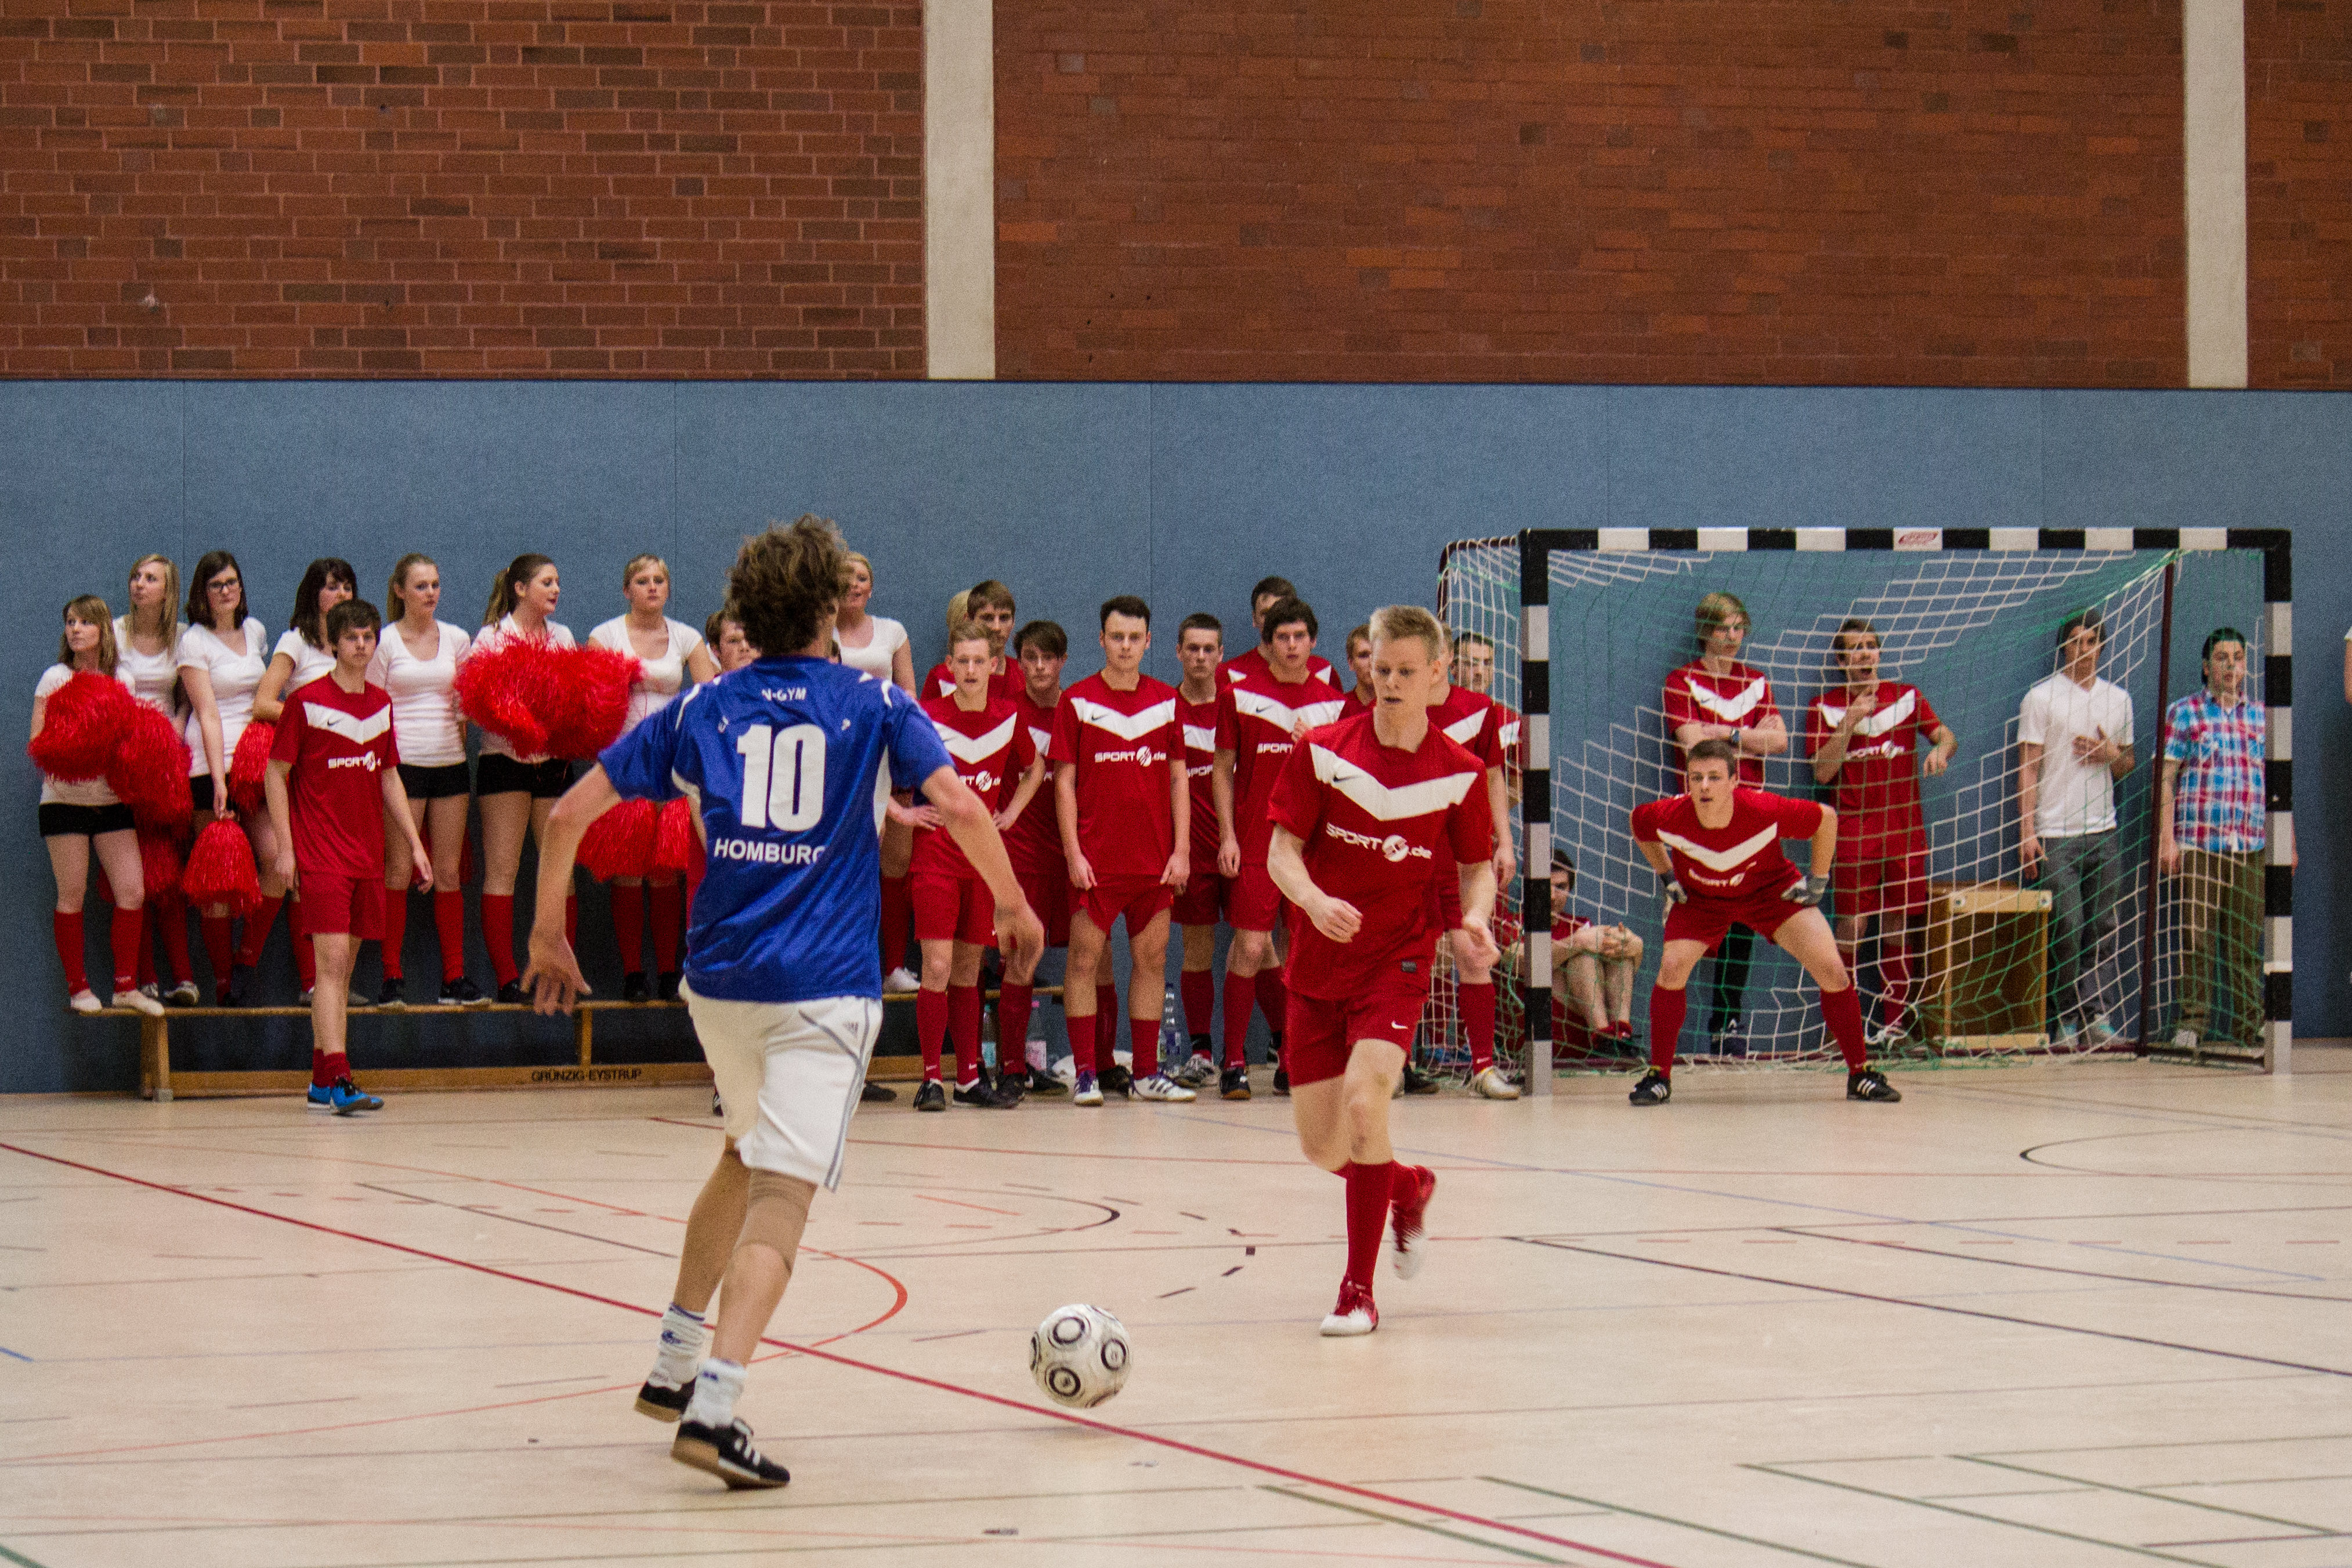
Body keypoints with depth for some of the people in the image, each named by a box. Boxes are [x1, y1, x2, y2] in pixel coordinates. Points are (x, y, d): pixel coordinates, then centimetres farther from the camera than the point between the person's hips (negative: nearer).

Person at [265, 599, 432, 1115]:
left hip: (367, 855, 6)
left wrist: (414, 843, 16)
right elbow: (276, 774, -3)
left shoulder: (382, 704, 12)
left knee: (343, 966, 9)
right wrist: (284, 846, -9)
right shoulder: (307, 701, -5)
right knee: (333, 960, -15)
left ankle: (322, 1081, 14)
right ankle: (337, 1078, -22)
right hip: (320, 856, -6)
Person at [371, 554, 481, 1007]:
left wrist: (464, 713, 2)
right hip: (402, 763, -3)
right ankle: (393, 978, -1)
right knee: (398, 871, -4)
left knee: (450, 872, 4)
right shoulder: (384, 641, 1)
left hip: (449, 762, 3)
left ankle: (455, 978, 7)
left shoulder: (457, 639, 11)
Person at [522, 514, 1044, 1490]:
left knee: (748, 1153, 28)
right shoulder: (871, 705, 2)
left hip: (719, 980, 4)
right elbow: (958, 805, -11)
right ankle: (714, 1403, -27)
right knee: (781, 1190, -11)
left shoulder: (702, 709, 8)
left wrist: (548, 932, 16)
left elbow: (572, 811, 5)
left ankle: (675, 1361, 30)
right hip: (825, 988, -4)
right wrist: (1013, 905, 4)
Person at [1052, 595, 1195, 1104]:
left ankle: (1145, 1072, 12)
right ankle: (1087, 1073, 1)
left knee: (1152, 958, 5)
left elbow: (1178, 779, 11)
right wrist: (1073, 852, -9)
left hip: (1154, 860, 3)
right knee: (1086, 957, -4)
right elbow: (1064, 781, -1)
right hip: (1095, 859, -3)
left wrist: (1182, 850, 2)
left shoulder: (1167, 700, 9)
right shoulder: (1077, 701, 0)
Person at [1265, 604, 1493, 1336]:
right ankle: (1409, 1187, 39)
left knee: (1363, 1099, -25)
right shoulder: (1322, 751, -4)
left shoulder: (1459, 773, -3)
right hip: (1319, 964, 2)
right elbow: (1282, 850, -4)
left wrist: (1476, 915, -13)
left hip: (1398, 959, -2)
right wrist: (1314, 898, -25)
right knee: (1320, 1145, 3)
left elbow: (1476, 866, 9)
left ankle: (1359, 1289, -14)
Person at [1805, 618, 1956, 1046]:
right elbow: (1823, 771, -3)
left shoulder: (1907, 697, 11)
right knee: (1852, 926, -8)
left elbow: (1946, 735, 3)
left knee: (1899, 926, 3)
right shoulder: (1825, 707, 5)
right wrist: (1850, 722, -13)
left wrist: (1940, 749, -20)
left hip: (1904, 829, 2)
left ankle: (1895, 1019, 9)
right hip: (1853, 830, -2)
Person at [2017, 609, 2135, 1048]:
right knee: (2067, 928, -8)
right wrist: (2027, 833, -9)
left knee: (2105, 928, 0)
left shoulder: (2118, 699, 13)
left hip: (2103, 831, 4)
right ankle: (2068, 1018, 1)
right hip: (2054, 833, -4)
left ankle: (2097, 1014, 2)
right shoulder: (2041, 698, 0)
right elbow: (2028, 769, -2)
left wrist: (2112, 755, -4)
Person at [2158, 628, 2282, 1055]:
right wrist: (2167, 838, -7)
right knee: (2197, 933, -7)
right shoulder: (2184, 713, 5)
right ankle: (2193, 1021, -3)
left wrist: (2286, 842, 12)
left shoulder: (2261, 718, 15)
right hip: (2198, 843, -3)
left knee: (2246, 939, 3)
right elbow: (2165, 778, 1)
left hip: (2252, 847, 3)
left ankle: (2249, 1025, 7)